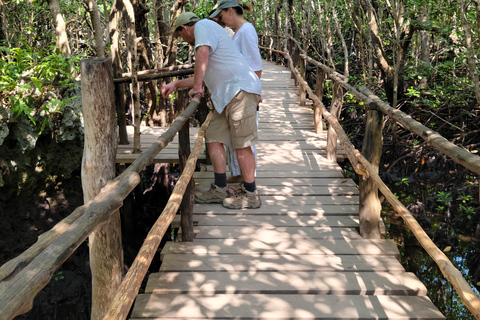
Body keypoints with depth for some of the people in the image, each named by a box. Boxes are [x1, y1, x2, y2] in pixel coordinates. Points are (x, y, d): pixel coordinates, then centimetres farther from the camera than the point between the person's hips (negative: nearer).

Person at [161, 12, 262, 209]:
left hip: (240, 89, -10)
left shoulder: (203, 25, 0)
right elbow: (204, 77, 37)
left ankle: (250, 195, 2)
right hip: (226, 96, 10)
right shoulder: (207, 31, 30)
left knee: (241, 144, -7)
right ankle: (219, 190, 14)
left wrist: (196, 87, -15)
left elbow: (202, 54, -20)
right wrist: (176, 84, 36)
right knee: (214, 138, 8)